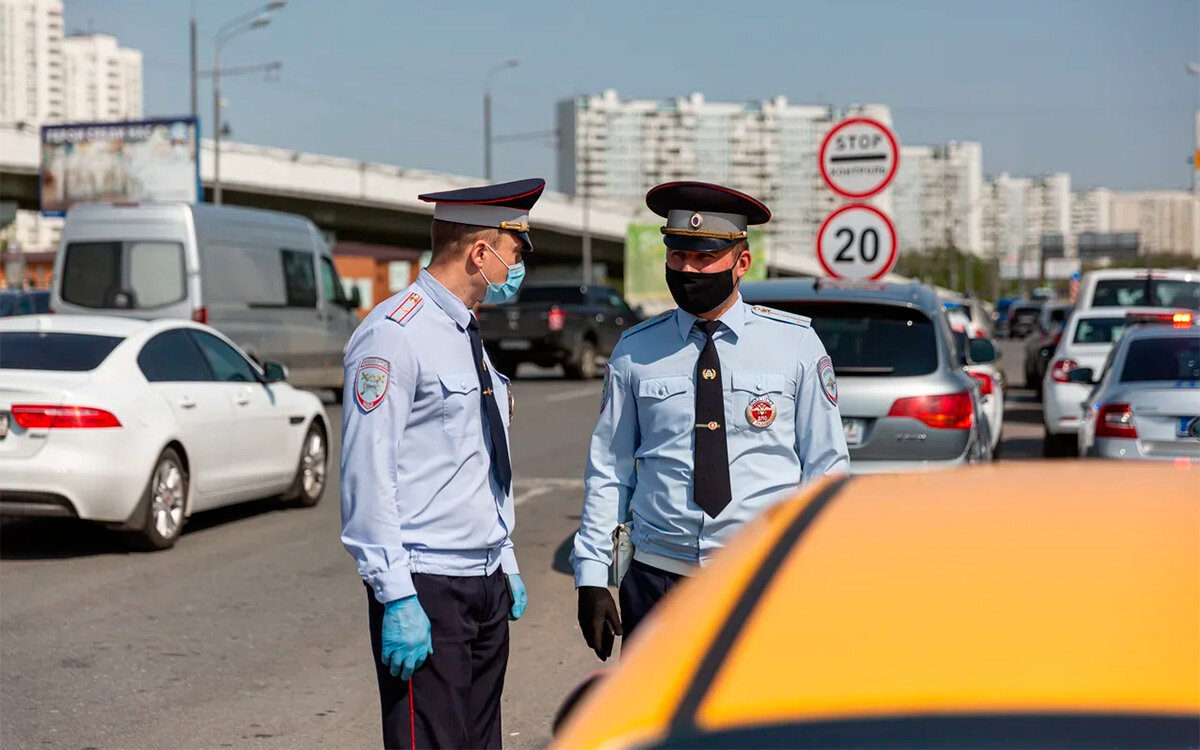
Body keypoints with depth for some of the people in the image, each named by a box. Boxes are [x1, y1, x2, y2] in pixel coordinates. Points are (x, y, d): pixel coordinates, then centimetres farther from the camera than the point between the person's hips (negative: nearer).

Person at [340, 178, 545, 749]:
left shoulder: (468, 336, 16)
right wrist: (397, 598, -20)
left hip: (486, 585, 9)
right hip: (425, 590, -9)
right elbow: (367, 474, -17)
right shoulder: (394, 335, -12)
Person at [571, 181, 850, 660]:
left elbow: (826, 468, 7)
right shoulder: (635, 352, 7)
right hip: (658, 580, 1)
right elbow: (608, 471, 9)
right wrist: (591, 578, 3)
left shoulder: (795, 345, 4)